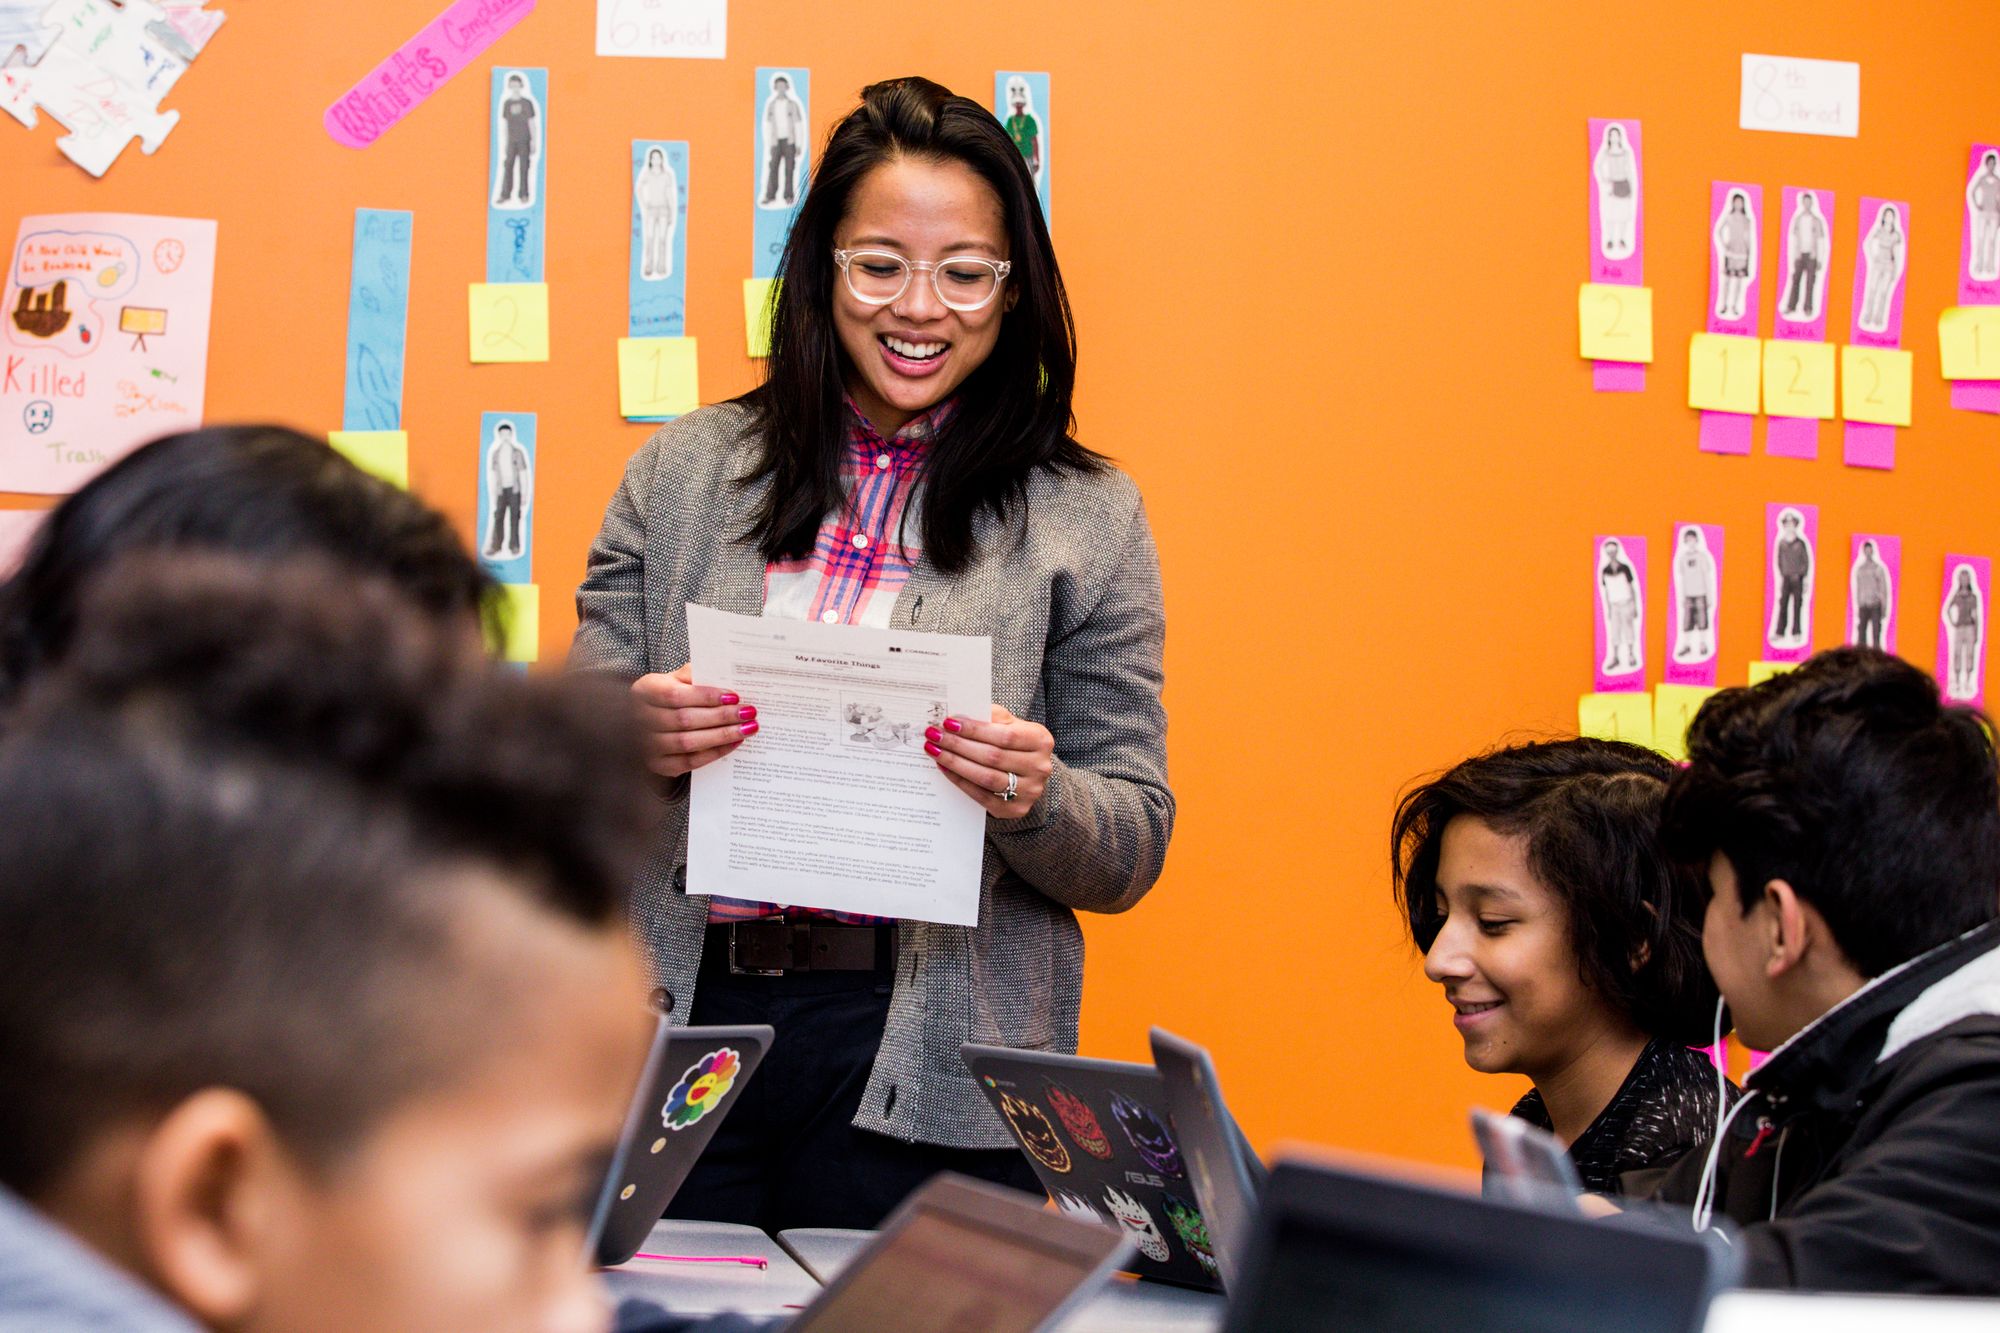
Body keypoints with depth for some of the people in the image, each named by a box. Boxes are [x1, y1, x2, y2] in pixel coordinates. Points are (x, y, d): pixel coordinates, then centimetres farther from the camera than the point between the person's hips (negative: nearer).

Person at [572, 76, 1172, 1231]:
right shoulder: (684, 472, 8)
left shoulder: (1084, 520, 3)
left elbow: (1130, 854, 4)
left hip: (925, 1070, -1)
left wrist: (1035, 799, -17)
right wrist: (634, 738, -13)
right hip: (682, 1025, 2)